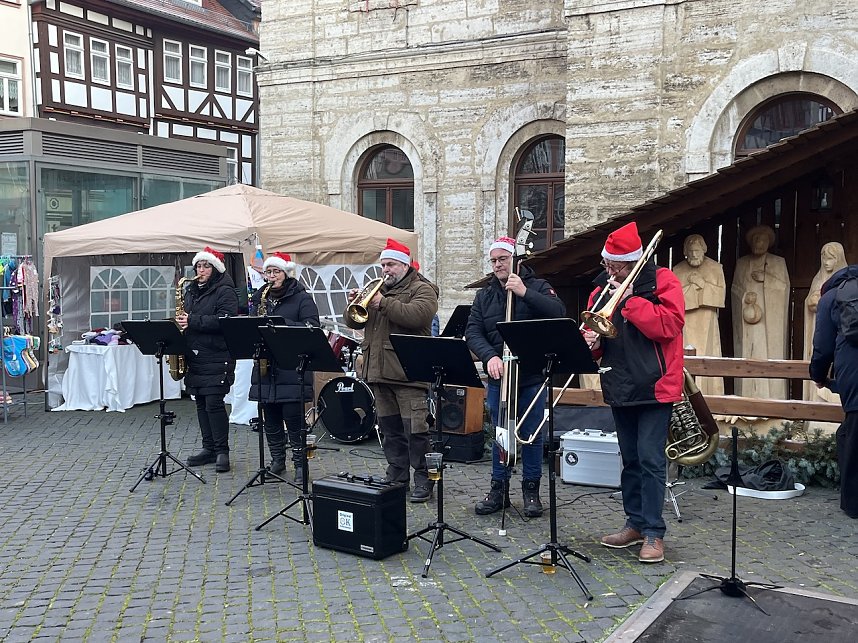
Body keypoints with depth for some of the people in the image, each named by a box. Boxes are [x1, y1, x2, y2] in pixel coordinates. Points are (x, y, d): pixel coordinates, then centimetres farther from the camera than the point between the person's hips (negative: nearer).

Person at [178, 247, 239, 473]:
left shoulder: (225, 291, -7)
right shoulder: (191, 290, 17)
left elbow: (224, 320, -20)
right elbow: (186, 317, 27)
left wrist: (192, 321, -21)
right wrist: (180, 322, 5)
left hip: (216, 358, -7)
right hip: (194, 356, 8)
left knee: (214, 403, -9)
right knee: (201, 404, 10)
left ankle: (222, 451, 0)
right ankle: (208, 448, 18)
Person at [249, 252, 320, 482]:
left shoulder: (302, 298, -1)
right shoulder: (259, 297, 16)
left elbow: (312, 327, -13)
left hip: (292, 369, -5)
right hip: (265, 367, 5)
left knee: (294, 419, -5)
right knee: (270, 419, 10)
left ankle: (300, 464, 5)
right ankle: (277, 460, 23)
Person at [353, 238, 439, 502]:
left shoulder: (422, 289, 0)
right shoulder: (377, 289, 22)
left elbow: (416, 315, -20)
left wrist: (383, 303, -19)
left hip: (408, 372, -7)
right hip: (378, 370, 7)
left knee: (415, 428, -7)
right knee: (389, 428, 12)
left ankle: (423, 479, 1)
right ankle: (396, 474, 22)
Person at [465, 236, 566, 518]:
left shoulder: (538, 287, 0)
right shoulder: (484, 296, 10)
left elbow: (559, 313, -17)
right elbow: (473, 332, 0)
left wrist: (525, 293, -24)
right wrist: (490, 356, -19)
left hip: (532, 377, -3)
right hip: (498, 377, 3)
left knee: (532, 435, 5)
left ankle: (531, 489, 18)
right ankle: (499, 489, 21)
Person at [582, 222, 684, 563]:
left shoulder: (662, 281, -5)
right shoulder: (602, 289, 9)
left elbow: (669, 324, -19)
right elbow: (595, 335, 13)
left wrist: (629, 300, -19)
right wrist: (591, 342, -10)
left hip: (655, 386, -6)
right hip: (620, 388, 6)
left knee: (651, 460, -7)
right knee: (630, 459, 14)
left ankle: (654, 533, 1)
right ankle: (635, 523, 24)